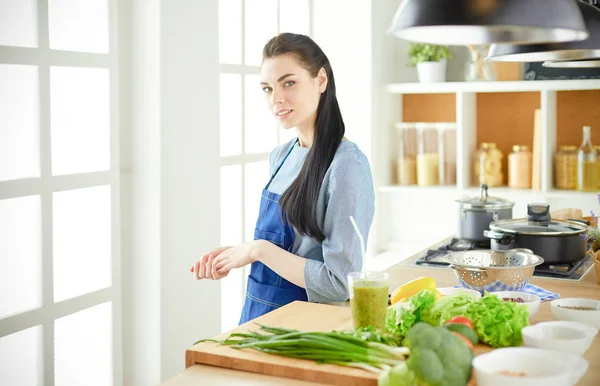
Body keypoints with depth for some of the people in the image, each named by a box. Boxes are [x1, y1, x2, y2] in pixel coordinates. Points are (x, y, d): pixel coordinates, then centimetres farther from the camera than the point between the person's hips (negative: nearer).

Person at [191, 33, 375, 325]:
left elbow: (339, 283, -22)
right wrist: (235, 254, -1)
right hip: (257, 313, 7)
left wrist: (259, 250, -18)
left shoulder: (347, 164, -20)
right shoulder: (280, 157, 4)